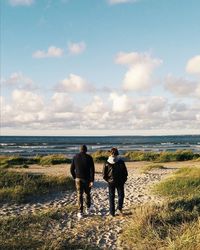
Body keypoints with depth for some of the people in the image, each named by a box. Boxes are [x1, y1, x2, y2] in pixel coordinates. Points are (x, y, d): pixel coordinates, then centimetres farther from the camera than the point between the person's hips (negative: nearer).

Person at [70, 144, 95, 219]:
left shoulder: (75, 157, 0)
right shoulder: (89, 157, -6)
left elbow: (72, 169, 3)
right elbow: (92, 170, -12)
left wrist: (75, 177, 17)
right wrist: (92, 181, -10)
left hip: (78, 179, 1)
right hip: (87, 179, 0)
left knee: (79, 195, 3)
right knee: (87, 193, 18)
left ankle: (80, 212, -2)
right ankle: (88, 208, 32)